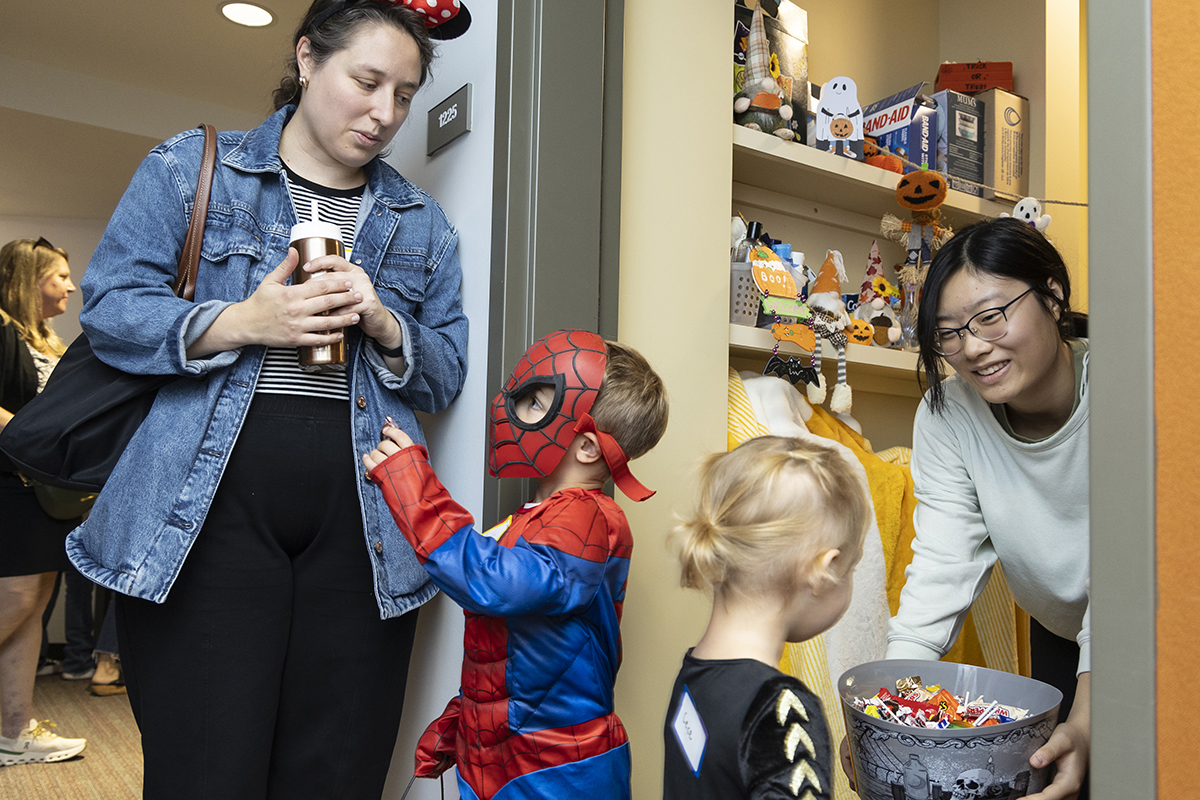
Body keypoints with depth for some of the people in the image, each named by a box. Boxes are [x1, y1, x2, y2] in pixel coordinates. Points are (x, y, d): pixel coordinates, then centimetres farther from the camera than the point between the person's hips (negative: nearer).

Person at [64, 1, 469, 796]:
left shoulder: (423, 223, 15)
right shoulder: (189, 168, 8)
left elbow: (446, 375, 12)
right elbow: (110, 304, 1)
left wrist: (384, 325, -8)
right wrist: (240, 323, -14)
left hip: (359, 531, 3)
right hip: (207, 519, -2)